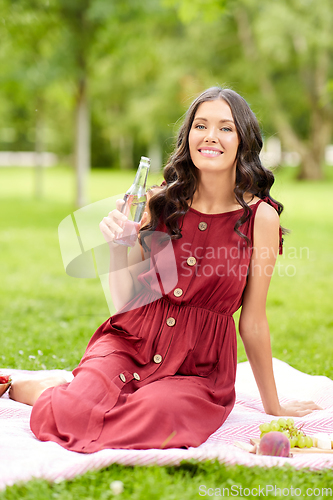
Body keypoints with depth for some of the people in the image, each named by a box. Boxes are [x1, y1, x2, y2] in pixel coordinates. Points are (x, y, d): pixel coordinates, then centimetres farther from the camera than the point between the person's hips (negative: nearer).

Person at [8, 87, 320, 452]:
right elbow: (124, 299, 2)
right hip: (131, 343, 1)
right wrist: (117, 247, -16)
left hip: (199, 369, -1)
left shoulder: (261, 217, -7)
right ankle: (19, 387, 10)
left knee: (156, 413, -33)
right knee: (74, 413, -26)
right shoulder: (159, 202, -1)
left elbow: (252, 323, 1)